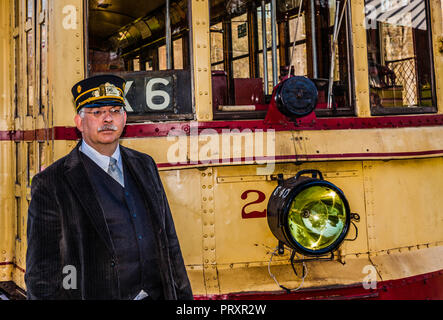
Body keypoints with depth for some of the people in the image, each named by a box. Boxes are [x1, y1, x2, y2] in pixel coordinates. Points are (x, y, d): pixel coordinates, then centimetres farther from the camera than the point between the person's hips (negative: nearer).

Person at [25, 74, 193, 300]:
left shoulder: (144, 165, 7)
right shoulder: (50, 184, -10)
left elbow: (169, 240, 10)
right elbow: (41, 274, -8)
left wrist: (183, 294, 10)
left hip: (157, 294, 4)